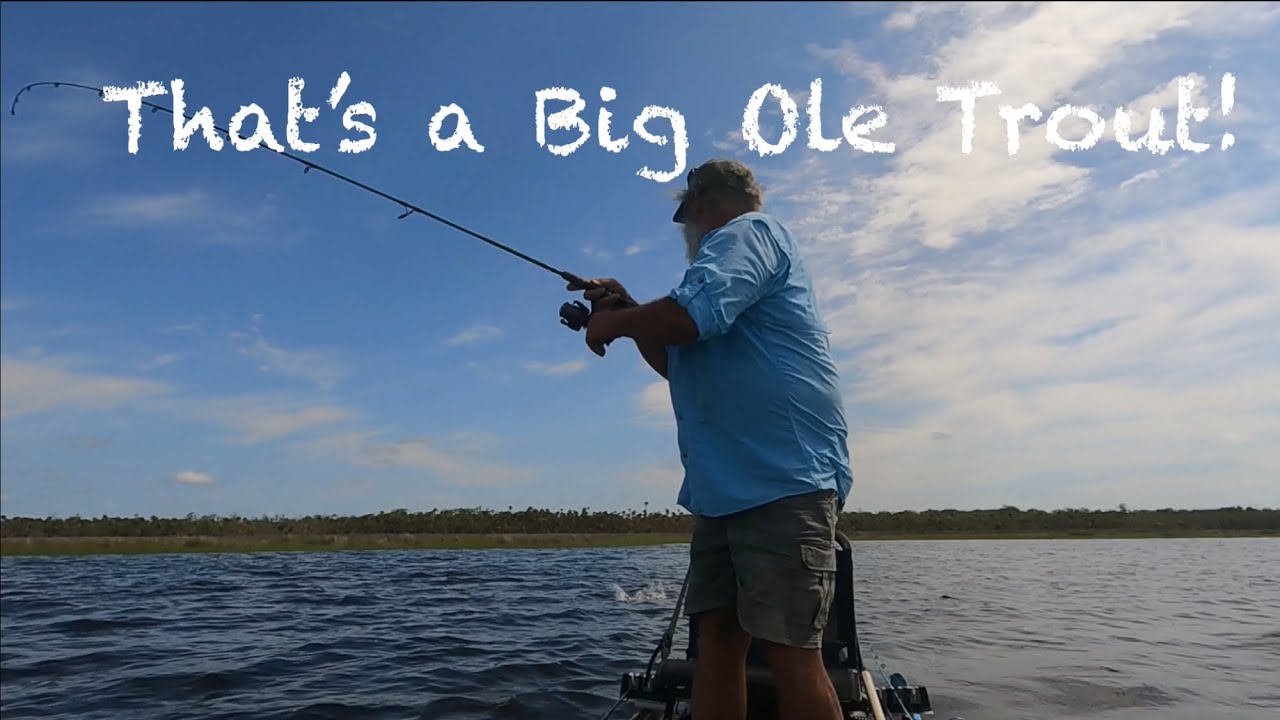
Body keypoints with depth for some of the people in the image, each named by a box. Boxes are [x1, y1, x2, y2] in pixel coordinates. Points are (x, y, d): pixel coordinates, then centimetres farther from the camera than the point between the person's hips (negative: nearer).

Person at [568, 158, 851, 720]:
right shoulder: (733, 254, 29)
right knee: (717, 636, 5)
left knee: (789, 652, -9)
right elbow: (678, 366, 35)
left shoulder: (747, 231, -2)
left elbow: (690, 316, -21)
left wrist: (613, 322, -3)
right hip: (724, 486, 10)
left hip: (782, 480, -10)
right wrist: (629, 313, 21)